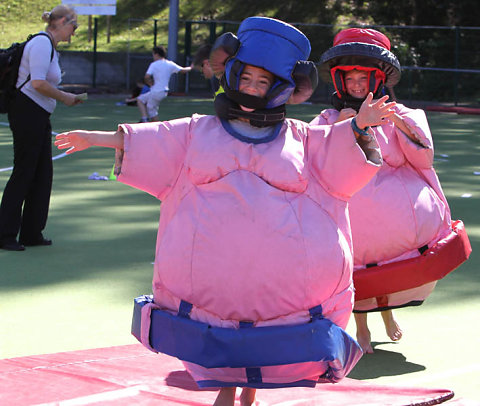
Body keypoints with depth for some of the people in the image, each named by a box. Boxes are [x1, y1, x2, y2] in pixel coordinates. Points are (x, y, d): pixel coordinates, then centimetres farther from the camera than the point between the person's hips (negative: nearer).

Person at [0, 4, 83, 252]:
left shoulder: (49, 46, 18)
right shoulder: (42, 43, -13)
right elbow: (38, 83, -22)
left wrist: (66, 97, 10)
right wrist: (65, 98, -11)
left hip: (39, 116, 10)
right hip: (27, 112, -10)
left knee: (43, 173, 11)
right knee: (23, 173, -6)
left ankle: (31, 233, 17)